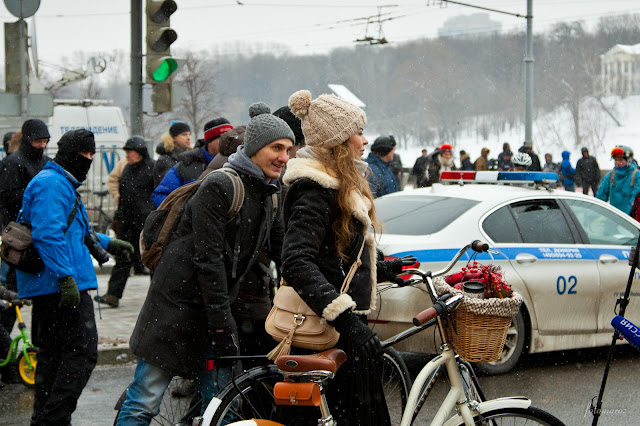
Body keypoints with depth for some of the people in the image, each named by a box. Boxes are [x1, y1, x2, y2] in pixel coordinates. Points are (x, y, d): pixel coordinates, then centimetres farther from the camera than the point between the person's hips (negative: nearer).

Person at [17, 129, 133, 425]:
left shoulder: (62, 184, 23)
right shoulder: (52, 184, -12)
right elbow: (48, 234, -23)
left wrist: (106, 243, 33)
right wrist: (66, 277, -27)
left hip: (47, 288, 11)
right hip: (59, 286, -11)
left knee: (52, 354, 16)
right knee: (82, 352, -13)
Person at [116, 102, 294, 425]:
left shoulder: (270, 197, 10)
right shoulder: (218, 186, -16)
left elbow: (283, 256, 14)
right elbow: (208, 259, -19)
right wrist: (222, 326, -19)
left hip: (218, 306, 8)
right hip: (178, 302, -7)